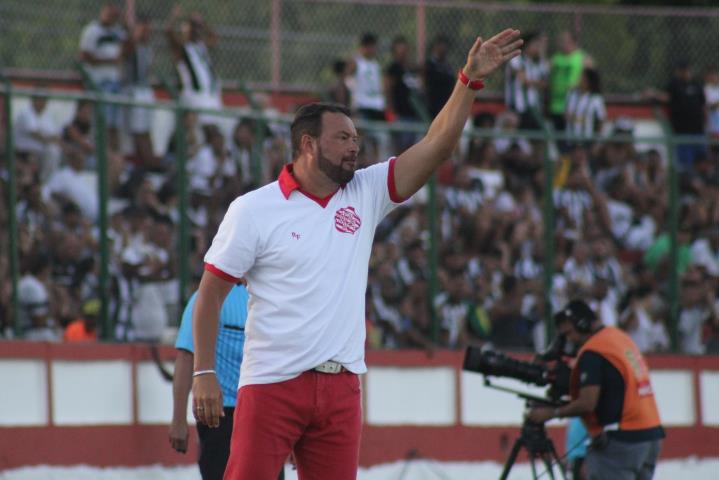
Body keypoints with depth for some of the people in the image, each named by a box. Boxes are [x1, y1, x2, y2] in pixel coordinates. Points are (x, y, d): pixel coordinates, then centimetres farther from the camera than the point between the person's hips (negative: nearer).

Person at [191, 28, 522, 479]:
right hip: (272, 386, -4)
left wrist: (470, 80, -8)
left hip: (341, 388, 5)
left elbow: (436, 147, 2)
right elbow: (210, 294, 0)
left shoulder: (365, 196, 9)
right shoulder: (253, 209, -3)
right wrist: (204, 373, -7)